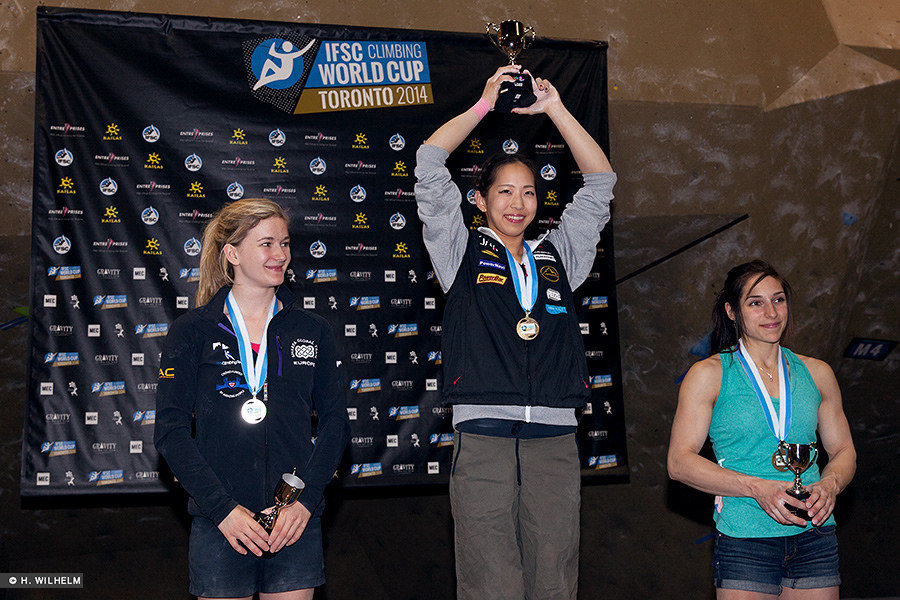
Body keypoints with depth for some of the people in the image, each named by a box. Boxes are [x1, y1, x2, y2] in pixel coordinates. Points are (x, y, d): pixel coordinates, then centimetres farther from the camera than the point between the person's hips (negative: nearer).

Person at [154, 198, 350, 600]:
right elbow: (171, 431, -4)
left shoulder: (312, 332, 8)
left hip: (296, 522, 2)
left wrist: (306, 500, -7)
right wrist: (222, 509, -13)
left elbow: (335, 420, 7)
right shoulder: (192, 332, 1)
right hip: (220, 525, -2)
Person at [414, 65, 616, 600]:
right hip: (483, 435, -3)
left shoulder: (557, 255, 20)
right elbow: (429, 165, 5)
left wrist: (554, 109, 14)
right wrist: (485, 104, 8)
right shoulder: (463, 252, 12)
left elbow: (601, 181, 19)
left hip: (556, 439, 3)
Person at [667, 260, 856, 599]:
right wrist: (756, 488, -18)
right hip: (744, 542, -3)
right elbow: (679, 462, -6)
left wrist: (829, 485, -7)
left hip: (814, 540, 3)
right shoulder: (709, 375, -1)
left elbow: (844, 451, 16)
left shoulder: (816, 373, 11)